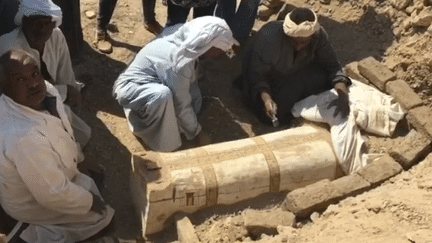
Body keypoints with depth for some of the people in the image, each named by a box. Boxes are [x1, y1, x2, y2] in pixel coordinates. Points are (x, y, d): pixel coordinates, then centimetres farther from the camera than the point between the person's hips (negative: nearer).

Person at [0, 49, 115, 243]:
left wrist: (80, 159, 15)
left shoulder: (46, 92, -18)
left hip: (43, 172, 8)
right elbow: (52, 195, -30)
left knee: (91, 183, 28)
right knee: (102, 214, 6)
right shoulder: (24, 138, -42)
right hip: (32, 201, -8)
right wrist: (89, 201, -15)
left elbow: (62, 132, 4)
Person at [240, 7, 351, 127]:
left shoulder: (318, 35, -25)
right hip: (268, 79, -3)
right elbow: (257, 74, -30)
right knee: (274, 116, -23)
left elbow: (333, 65, -17)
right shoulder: (269, 38, -37)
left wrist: (343, 95, -33)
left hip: (295, 74, 4)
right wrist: (266, 98, -48)